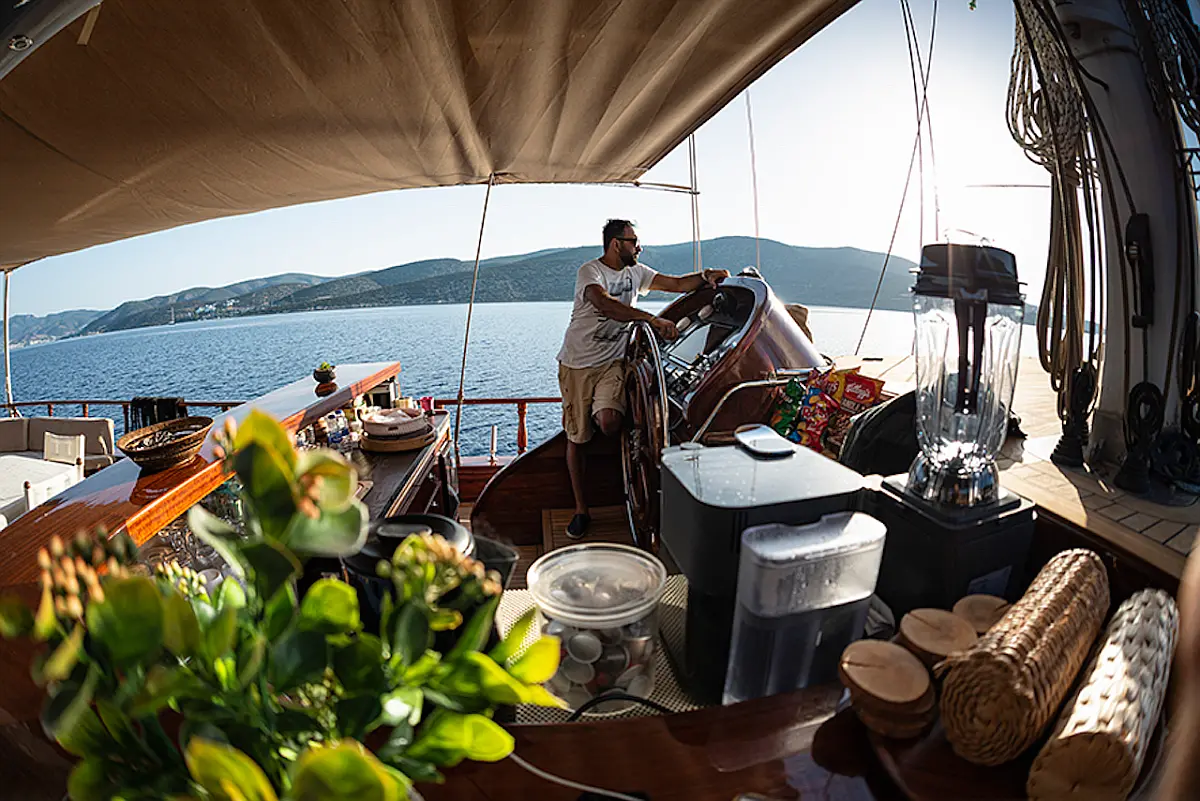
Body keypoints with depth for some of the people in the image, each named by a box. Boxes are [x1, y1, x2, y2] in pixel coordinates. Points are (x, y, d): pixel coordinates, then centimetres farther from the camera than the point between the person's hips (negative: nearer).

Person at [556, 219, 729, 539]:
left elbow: (676, 284, 9)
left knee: (610, 423, -25)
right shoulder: (589, 271, -12)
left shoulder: (635, 272, 10)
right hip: (577, 364, -3)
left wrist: (706, 277, -10)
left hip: (612, 362, 4)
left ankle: (598, 415, 15)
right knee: (576, 437, 1)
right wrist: (652, 319, -41)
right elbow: (605, 304, -32)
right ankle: (581, 509, 15)